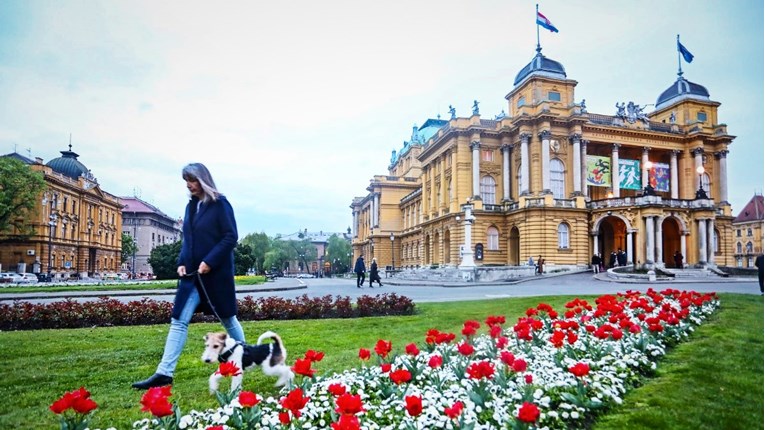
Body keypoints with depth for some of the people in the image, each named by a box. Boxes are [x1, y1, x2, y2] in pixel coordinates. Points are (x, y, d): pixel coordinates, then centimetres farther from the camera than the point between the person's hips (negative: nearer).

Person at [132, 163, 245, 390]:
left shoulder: (220, 204, -9)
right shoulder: (191, 206, 11)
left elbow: (231, 237, -14)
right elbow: (188, 239, 17)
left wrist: (209, 262, -20)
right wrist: (182, 262, 2)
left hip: (216, 272, -6)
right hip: (192, 273, 6)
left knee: (227, 318, 9)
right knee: (178, 321, 0)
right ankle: (164, 373, 3)